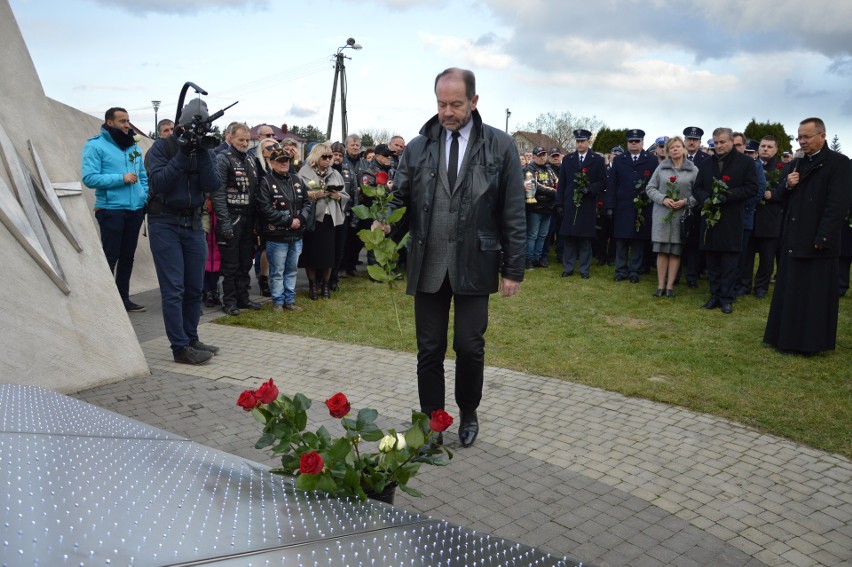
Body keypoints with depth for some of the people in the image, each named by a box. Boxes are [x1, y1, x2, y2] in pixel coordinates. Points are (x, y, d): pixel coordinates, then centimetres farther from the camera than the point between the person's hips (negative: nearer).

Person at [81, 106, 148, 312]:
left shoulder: (133, 146, 15)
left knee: (127, 257, 12)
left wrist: (146, 197, 5)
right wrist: (121, 178, -18)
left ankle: (123, 298, 21)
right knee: (110, 257, -4)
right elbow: (89, 178, -14)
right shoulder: (95, 145, -5)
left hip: (135, 210, 6)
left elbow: (143, 175, 21)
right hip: (111, 209, -6)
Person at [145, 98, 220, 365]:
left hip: (193, 223, 5)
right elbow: (157, 183, -15)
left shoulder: (206, 151, 8)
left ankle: (191, 339, 21)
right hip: (165, 223, -5)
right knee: (173, 289, -7)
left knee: (194, 288, 9)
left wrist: (203, 154, -17)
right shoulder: (163, 147, -3)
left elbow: (211, 186, -6)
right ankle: (180, 348, -3)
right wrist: (182, 155, -20)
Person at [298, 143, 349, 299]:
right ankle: (313, 285, 16)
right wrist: (313, 195, -20)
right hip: (312, 218, -3)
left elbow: (346, 196, 14)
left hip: (330, 218, 3)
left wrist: (338, 196, -7)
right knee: (311, 252, 1)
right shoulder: (304, 172, -1)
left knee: (328, 253, 3)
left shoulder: (335, 174, 13)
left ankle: (326, 285, 18)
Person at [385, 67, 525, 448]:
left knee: (470, 347, 5)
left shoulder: (500, 146, 0)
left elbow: (513, 212, 0)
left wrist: (513, 269, -2)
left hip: (474, 265, -2)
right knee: (429, 350, 8)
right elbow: (399, 197, 7)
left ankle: (468, 415, 31)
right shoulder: (417, 148, 6)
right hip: (428, 265, 2)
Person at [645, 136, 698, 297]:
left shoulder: (693, 170, 2)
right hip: (662, 214, 1)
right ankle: (660, 285, 7)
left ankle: (670, 286, 10)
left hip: (682, 215, -1)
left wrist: (686, 201, -14)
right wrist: (663, 199, -12)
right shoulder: (661, 168, 5)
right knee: (662, 251, 2)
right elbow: (650, 188, 4)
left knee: (675, 252, 3)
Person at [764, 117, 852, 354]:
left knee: (815, 293, 0)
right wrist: (787, 185, -7)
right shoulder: (796, 163, 14)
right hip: (793, 238, 7)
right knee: (790, 290, 12)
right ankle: (788, 336, 22)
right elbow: (782, 196, 16)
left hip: (817, 240, -7)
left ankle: (811, 341, 9)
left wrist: (822, 238, -20)